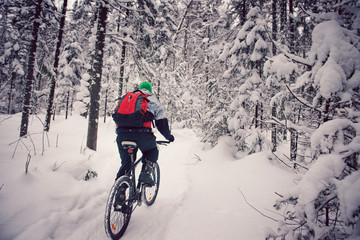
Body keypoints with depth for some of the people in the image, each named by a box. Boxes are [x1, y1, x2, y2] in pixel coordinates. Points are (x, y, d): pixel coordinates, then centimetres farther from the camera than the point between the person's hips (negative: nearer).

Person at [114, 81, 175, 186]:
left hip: (122, 134, 3)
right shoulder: (152, 99, 20)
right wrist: (169, 136, 32)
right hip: (142, 134, -3)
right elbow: (161, 122, 17)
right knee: (152, 151, 26)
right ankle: (145, 173, 6)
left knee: (126, 163, 20)